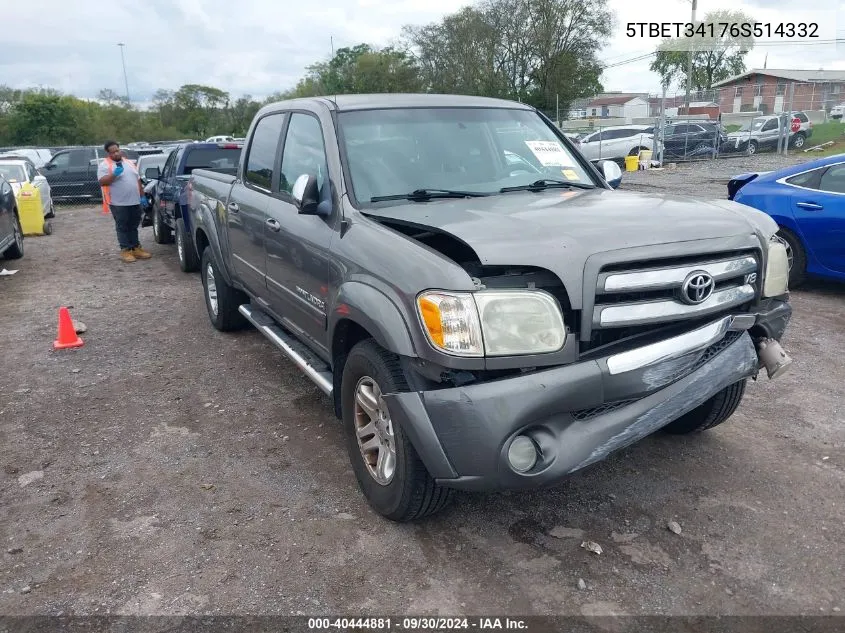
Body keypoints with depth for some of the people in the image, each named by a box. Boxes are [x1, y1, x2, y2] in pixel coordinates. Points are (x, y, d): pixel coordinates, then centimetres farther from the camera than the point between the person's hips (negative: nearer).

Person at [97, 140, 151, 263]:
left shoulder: (129, 163, 15)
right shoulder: (105, 165, -3)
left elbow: (138, 180, 18)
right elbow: (102, 182, -14)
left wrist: (142, 196, 12)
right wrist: (114, 174, -25)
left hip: (135, 201, 5)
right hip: (118, 203, -5)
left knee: (133, 227, 12)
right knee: (122, 228, 0)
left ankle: (136, 248, 17)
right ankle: (125, 250, 4)